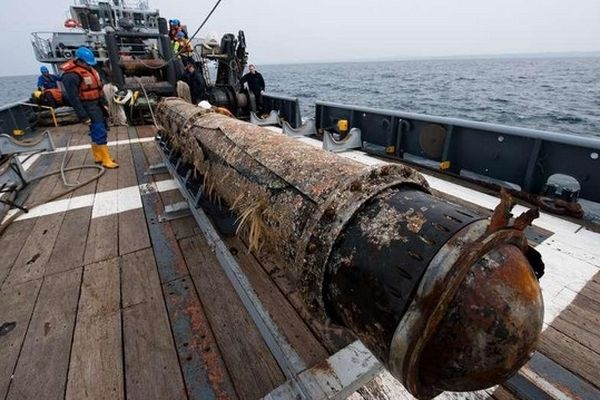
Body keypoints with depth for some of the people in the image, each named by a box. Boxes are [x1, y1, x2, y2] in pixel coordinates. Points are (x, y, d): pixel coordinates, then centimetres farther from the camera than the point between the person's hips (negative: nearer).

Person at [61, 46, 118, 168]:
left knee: (97, 130, 15)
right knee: (100, 132, -11)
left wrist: (103, 103, 20)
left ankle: (98, 156, 26)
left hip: (97, 104, 9)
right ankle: (106, 160, -7)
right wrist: (84, 116, -21)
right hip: (88, 107, -9)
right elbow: (73, 99, -20)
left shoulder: (88, 68, 8)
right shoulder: (71, 76, -20)